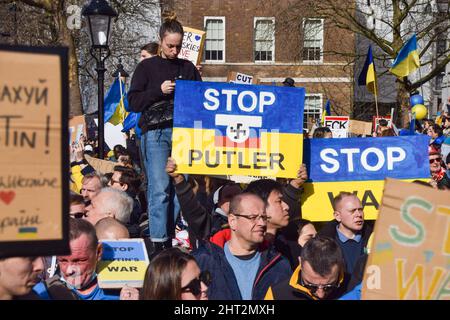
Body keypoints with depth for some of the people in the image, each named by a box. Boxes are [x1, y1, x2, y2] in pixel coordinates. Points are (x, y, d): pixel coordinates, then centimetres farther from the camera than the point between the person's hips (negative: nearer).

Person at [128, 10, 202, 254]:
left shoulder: (188, 68, 16)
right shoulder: (147, 67, 9)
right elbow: (133, 102, 3)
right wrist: (159, 91, -9)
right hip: (155, 133, -3)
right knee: (159, 189, -9)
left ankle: (171, 237, 10)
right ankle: (159, 243, -6)